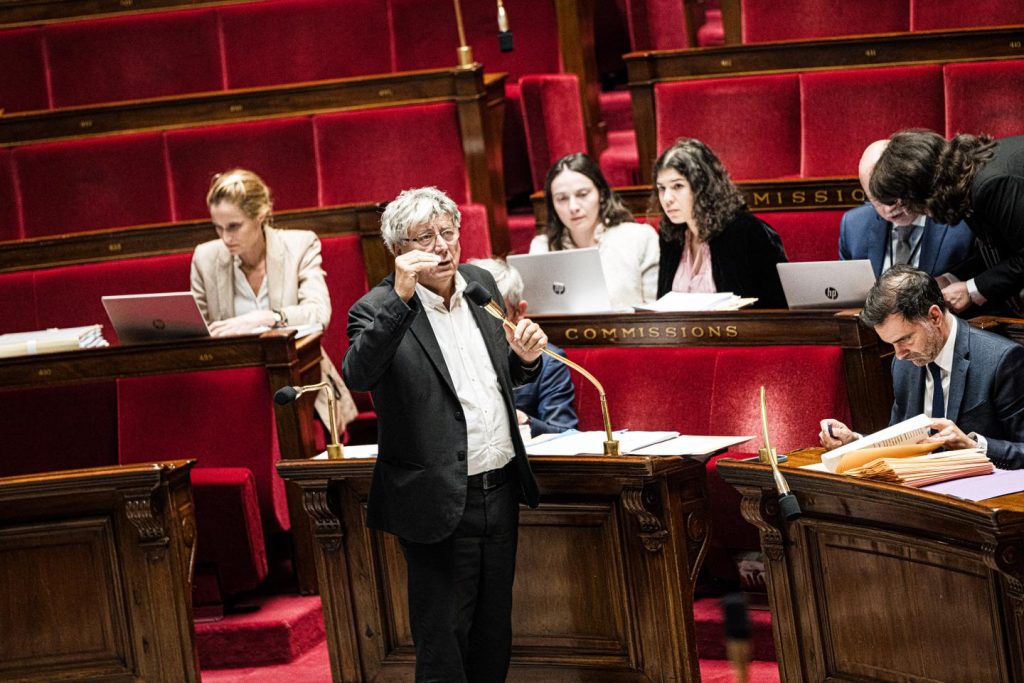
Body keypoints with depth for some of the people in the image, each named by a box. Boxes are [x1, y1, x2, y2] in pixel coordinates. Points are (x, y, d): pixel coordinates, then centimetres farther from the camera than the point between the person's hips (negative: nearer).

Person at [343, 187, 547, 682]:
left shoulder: (480, 283, 7)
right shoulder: (379, 310, -12)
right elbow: (358, 376, -32)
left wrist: (524, 358, -3)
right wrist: (400, 297, -36)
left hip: (501, 489, 6)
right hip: (441, 504, -6)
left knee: (494, 634, 16)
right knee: (443, 642, 1)